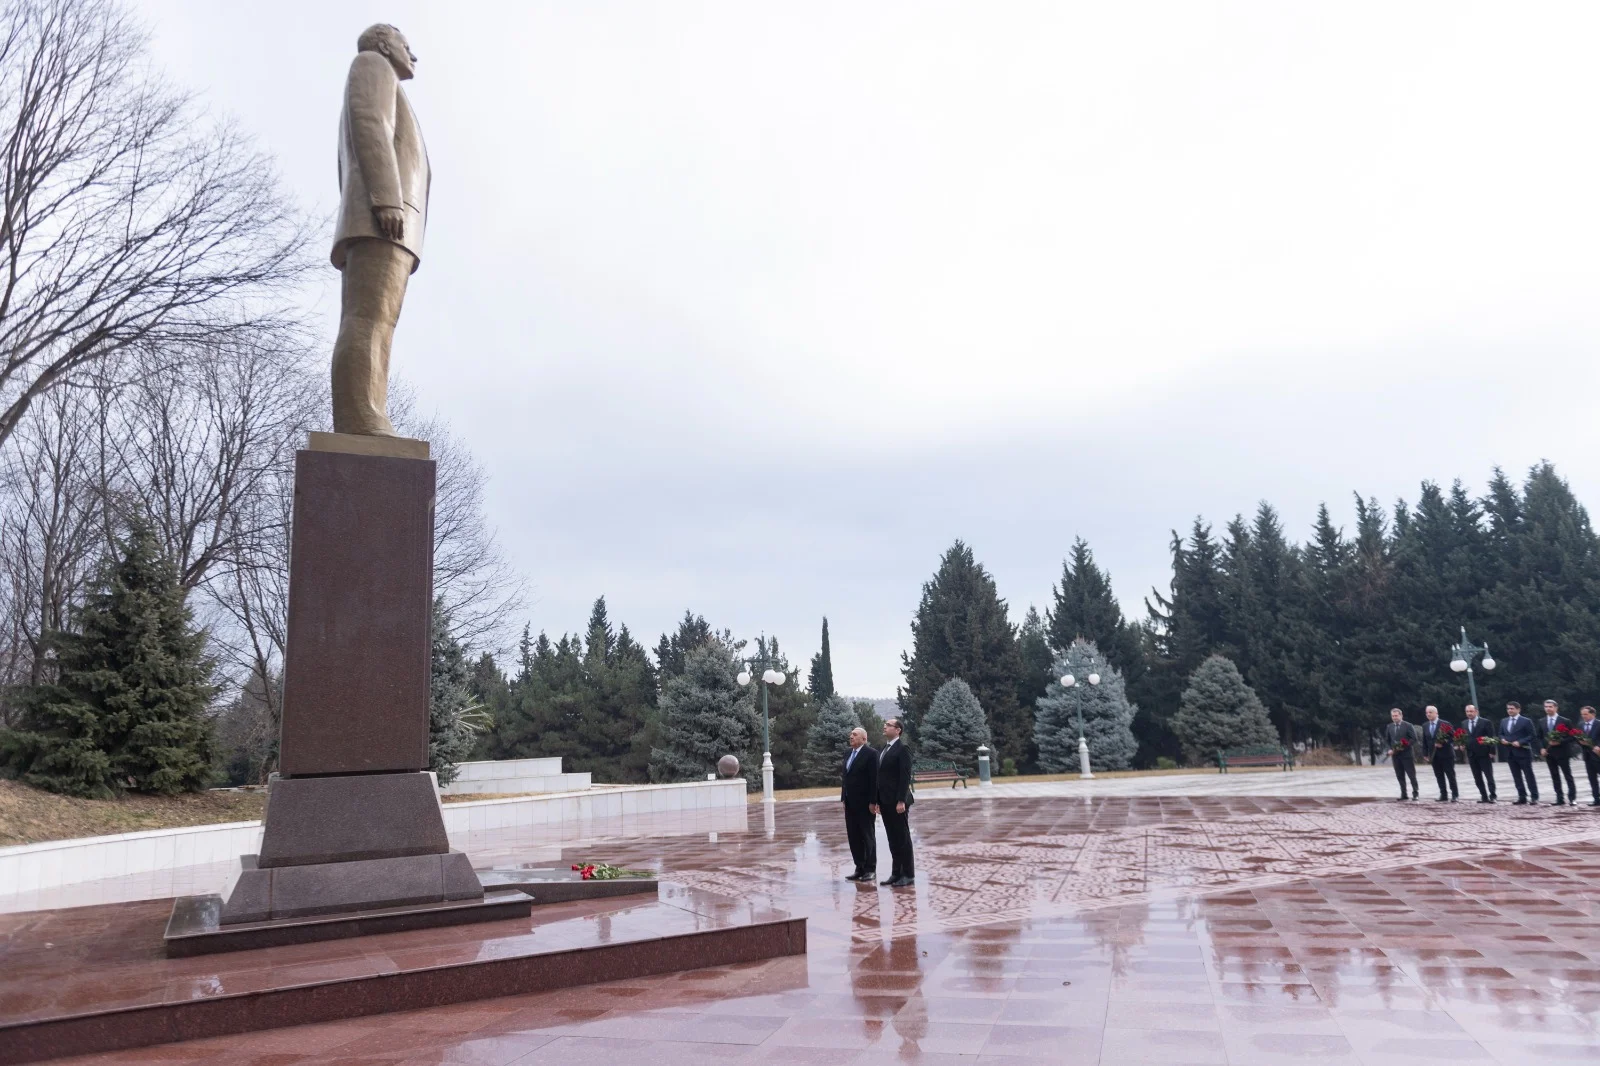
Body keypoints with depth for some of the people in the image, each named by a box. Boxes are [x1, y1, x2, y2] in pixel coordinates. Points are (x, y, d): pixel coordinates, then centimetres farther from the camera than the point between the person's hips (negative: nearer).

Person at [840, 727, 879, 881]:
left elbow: (874, 779, -15)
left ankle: (870, 869, 11)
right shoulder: (848, 753, 13)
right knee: (853, 837, 9)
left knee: (868, 836, 3)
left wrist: (872, 802, -17)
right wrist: (843, 798, 10)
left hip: (864, 803, -7)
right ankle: (860, 868, 16)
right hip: (850, 803, 7)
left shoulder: (871, 753, -11)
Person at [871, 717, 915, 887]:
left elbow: (905, 776, -16)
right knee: (892, 839, 11)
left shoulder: (902, 748, -10)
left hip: (897, 801, -8)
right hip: (885, 801, 8)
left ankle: (908, 875, 6)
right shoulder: (882, 750, 15)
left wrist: (901, 801, -20)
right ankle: (896, 873, 17)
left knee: (903, 838, -1)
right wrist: (877, 801, 13)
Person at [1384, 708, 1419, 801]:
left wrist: (1404, 746, -19)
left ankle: (1415, 793, 9)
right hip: (1395, 754, 4)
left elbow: (1414, 739, -9)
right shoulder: (1389, 727, 9)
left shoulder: (1408, 726, -5)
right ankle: (1403, 794, 13)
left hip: (1406, 754, -4)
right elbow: (1387, 740, 17)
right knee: (1400, 776, 7)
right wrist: (1390, 749, 1)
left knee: (1411, 775, 0)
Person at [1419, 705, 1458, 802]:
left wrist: (1443, 744, -21)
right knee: (1439, 777, 5)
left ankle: (1455, 795, 10)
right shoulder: (1425, 726, 8)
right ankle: (1443, 796, 8)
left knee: (1451, 775, 1)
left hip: (1446, 754, -4)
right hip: (1434, 755, 4)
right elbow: (1424, 741, 10)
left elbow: (1452, 738, -7)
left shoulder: (1445, 724, -6)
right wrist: (1425, 754, 4)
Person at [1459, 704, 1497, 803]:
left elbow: (1491, 738, -7)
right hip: (1471, 754, 5)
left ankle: (1492, 796, 2)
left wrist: (1492, 752, -13)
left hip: (1484, 754, -5)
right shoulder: (1464, 724, 11)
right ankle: (1484, 797, 13)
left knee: (1489, 776, -1)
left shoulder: (1485, 722, -5)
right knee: (1477, 778, 7)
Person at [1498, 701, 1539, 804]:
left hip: (1522, 752, -6)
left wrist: (1520, 742, -19)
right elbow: (1501, 734, 20)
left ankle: (1534, 797, 7)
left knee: (1529, 775, 0)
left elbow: (1533, 736, -9)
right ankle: (1522, 797, 14)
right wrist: (1502, 739, -2)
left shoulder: (1526, 721, -6)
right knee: (1516, 777, 8)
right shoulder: (1503, 721, 12)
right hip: (1510, 753, 6)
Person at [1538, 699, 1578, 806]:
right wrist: (1541, 748, -2)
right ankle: (1559, 798, 11)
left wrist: (1560, 742, -19)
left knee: (1568, 776, 0)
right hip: (1549, 753, 5)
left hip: (1561, 752, -4)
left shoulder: (1564, 721, -5)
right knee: (1555, 776, 7)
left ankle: (1572, 798, 5)